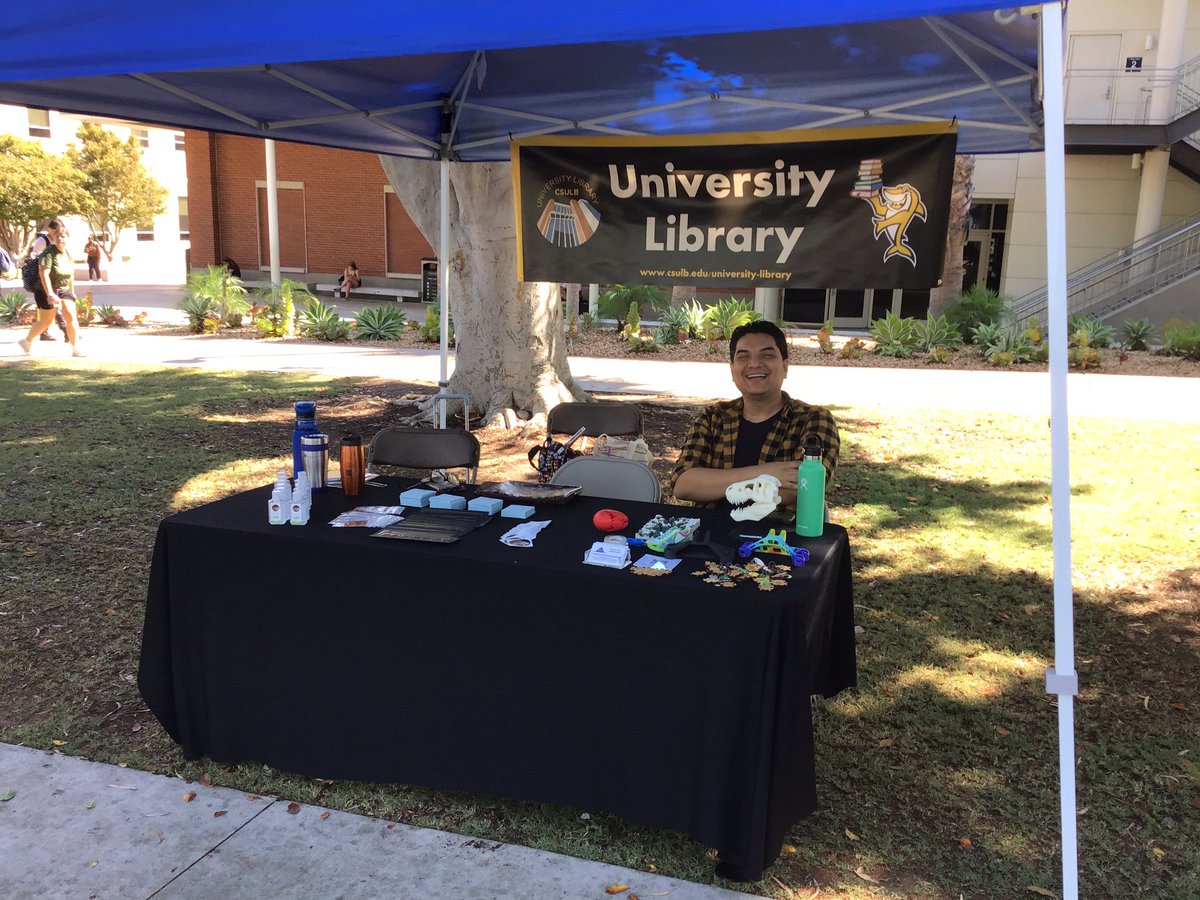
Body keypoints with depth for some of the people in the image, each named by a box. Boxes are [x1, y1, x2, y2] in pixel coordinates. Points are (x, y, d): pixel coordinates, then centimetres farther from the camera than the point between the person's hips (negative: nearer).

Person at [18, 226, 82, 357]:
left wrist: (72, 291, 21)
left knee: (71, 317, -8)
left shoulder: (68, 253, 5)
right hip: (47, 292, -6)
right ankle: (27, 341, 28)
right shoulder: (48, 253, -17)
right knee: (45, 322, 5)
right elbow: (44, 274, -26)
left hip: (64, 290, 6)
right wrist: (50, 295, -33)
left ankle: (75, 349, -6)